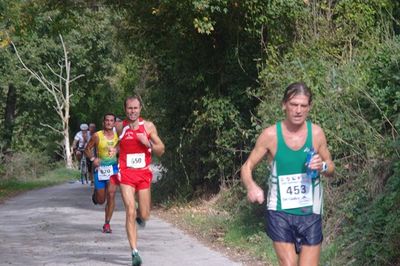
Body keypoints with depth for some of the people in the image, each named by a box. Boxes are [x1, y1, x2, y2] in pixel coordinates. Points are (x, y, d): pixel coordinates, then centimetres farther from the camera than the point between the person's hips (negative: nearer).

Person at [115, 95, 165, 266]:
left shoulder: (148, 126, -1)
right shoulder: (119, 127, -1)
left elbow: (161, 151, 0)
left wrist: (148, 143, -15)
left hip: (144, 174, 1)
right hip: (126, 174, -1)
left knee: (144, 216, 5)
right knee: (130, 212, -12)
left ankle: (139, 215, 44)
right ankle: (135, 252, -9)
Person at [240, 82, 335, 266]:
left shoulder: (316, 133, -3)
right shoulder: (270, 135, -9)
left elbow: (331, 168, 10)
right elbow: (247, 167, -2)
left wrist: (323, 166, -14)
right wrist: (251, 186, -24)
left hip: (310, 213, 2)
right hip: (280, 213, -2)